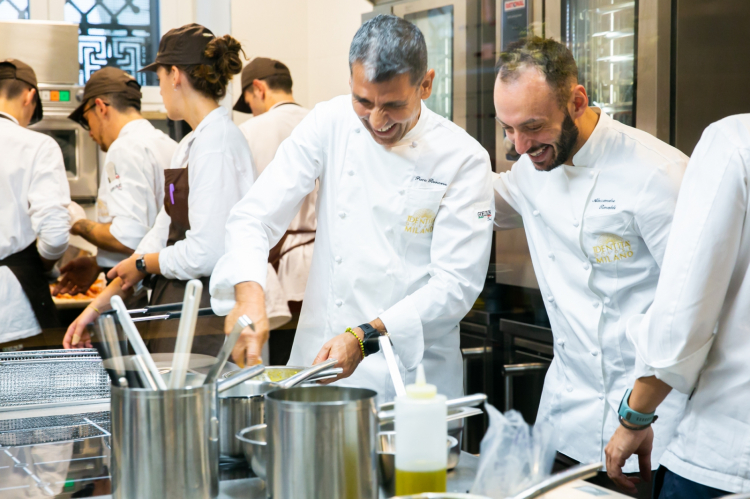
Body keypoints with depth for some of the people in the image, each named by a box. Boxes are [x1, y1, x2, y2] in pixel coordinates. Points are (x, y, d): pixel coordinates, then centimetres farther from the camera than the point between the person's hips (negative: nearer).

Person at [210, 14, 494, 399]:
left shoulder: (463, 158, -9)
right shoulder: (330, 124, -2)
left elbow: (455, 283, -11)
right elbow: (254, 216, -3)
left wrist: (365, 338, -22)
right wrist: (249, 294, -23)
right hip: (320, 354, 2)